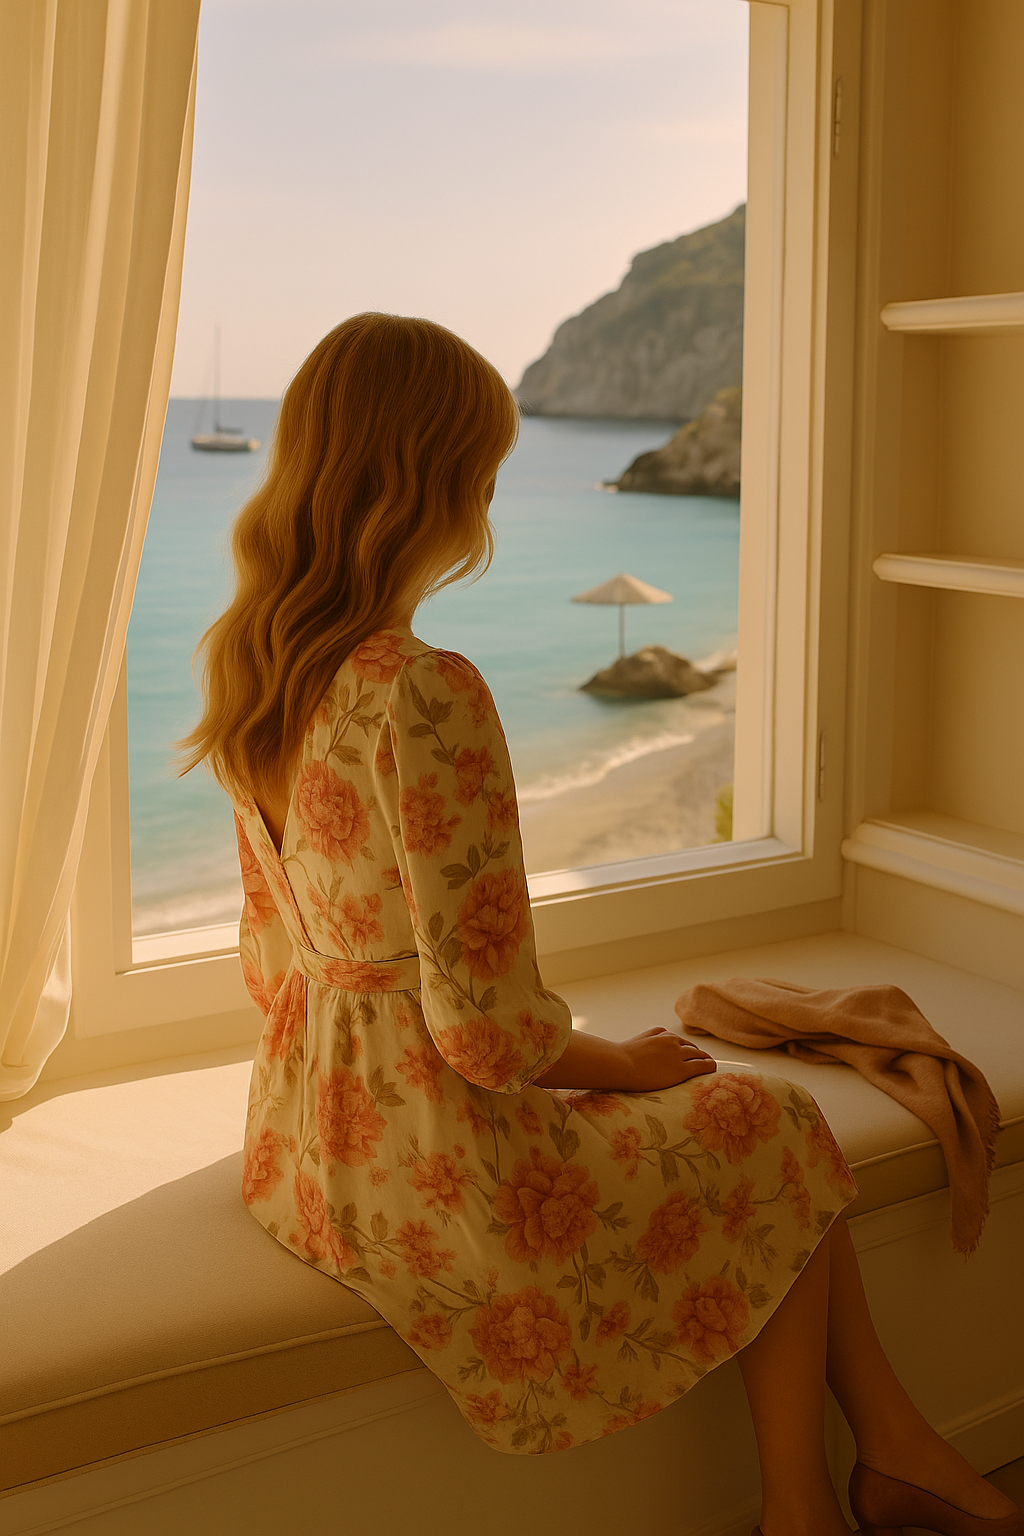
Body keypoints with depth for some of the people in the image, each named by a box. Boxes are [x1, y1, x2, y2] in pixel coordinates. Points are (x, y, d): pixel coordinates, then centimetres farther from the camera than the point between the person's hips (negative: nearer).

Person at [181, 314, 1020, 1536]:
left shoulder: (250, 673, 3)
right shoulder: (425, 696, -26)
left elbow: (272, 960, 10)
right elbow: (487, 1028, -24)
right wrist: (619, 1060, -3)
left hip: (313, 1131, 9)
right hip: (432, 1170, -9)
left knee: (719, 1106, 20)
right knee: (778, 1128, 12)